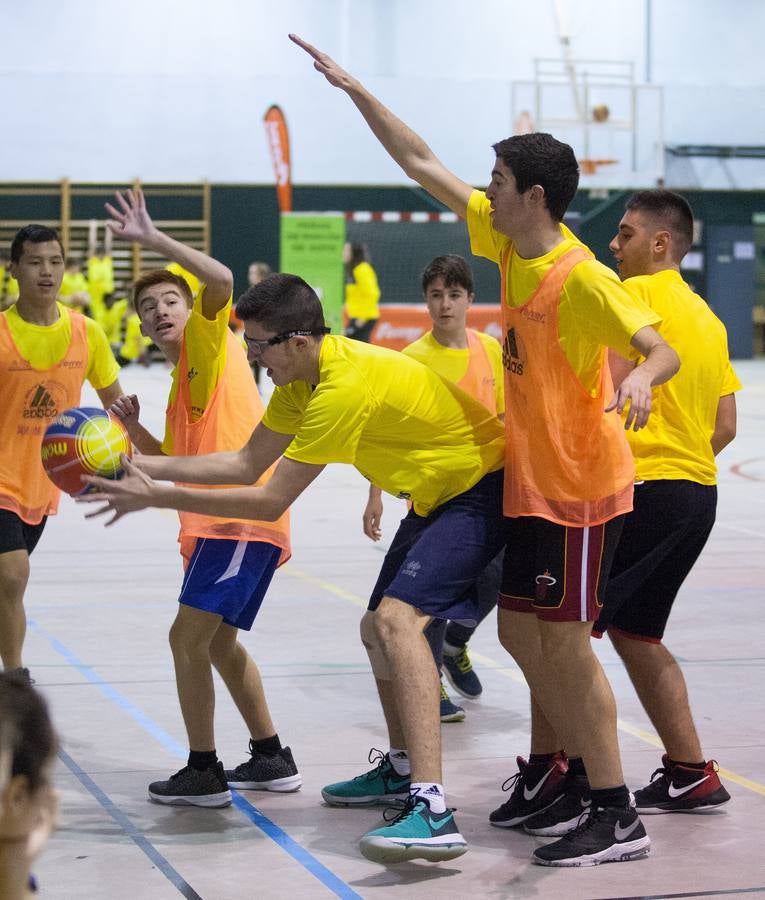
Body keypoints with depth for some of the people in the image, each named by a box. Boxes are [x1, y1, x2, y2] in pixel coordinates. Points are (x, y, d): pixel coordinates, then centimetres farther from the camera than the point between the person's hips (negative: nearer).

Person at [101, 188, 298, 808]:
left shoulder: (209, 340, -1)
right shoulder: (180, 384, 23)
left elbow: (221, 280, -22)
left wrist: (153, 239, -21)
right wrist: (132, 428, 10)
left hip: (241, 517, -11)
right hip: (215, 521, 11)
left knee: (188, 637, -11)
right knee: (219, 642, 19)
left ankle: (203, 773, -4)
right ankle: (271, 759, 29)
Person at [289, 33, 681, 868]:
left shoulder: (582, 277, -20)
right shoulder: (505, 242, 3)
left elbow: (662, 351, -27)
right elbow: (422, 164, 10)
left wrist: (640, 380, -50)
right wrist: (354, 89, 10)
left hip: (581, 482, -8)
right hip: (528, 478, 8)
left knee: (564, 642, -7)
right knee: (519, 628, 13)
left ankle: (617, 816, -1)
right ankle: (564, 763, 29)